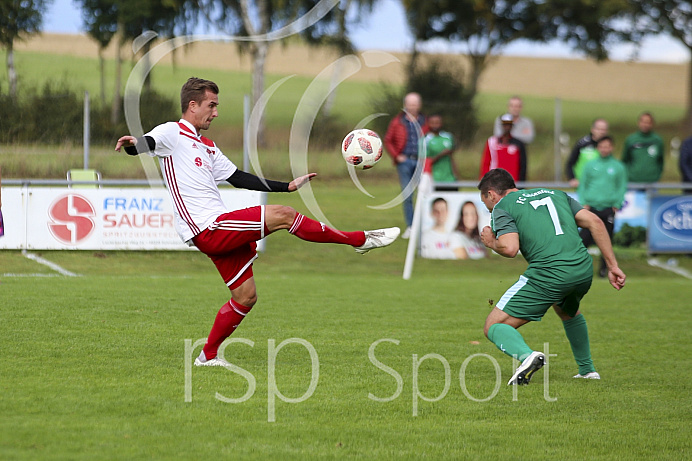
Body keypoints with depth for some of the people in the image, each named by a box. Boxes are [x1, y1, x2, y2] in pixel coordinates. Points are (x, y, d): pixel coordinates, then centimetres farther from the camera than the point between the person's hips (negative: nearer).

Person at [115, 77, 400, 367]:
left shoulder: (207, 147, 25)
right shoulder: (172, 133, -3)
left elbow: (239, 178, 26)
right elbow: (146, 143, -22)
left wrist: (289, 186, 22)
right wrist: (131, 144, -48)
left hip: (219, 231, 10)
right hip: (207, 230, -10)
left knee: (246, 296, 9)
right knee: (283, 215, -14)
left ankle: (208, 355, 19)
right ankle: (361, 240, -5)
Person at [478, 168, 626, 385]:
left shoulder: (501, 207, 9)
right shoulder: (555, 194, 25)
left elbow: (510, 248, -9)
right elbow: (594, 222, 14)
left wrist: (492, 243, 13)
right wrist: (613, 266, 13)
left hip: (547, 274, -6)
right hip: (584, 270, 6)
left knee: (494, 326, 2)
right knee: (568, 312, 40)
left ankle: (526, 355, -27)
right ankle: (587, 370, 40)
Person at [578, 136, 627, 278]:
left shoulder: (618, 167, 7)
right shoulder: (590, 165, 9)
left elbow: (622, 187, 10)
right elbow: (582, 186, 12)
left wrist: (617, 205, -1)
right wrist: (583, 203, 0)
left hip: (608, 208, 0)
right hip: (591, 207, 0)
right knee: (584, 237, -9)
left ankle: (604, 267, 13)